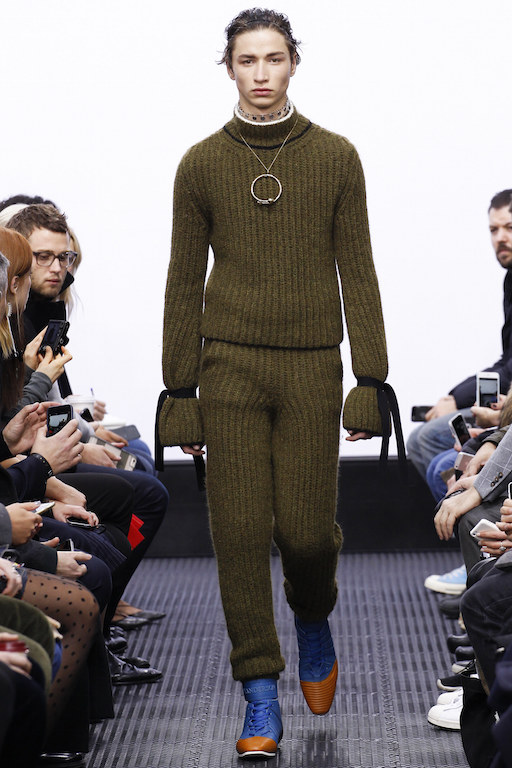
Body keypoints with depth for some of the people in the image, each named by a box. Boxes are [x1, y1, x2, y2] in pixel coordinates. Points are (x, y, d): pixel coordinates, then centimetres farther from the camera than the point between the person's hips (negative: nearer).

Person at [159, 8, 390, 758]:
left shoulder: (337, 158, 3)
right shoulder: (202, 164, 4)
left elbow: (357, 274, 3)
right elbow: (185, 282, 6)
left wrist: (371, 382, -4)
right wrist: (178, 394, 3)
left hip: (311, 367, 0)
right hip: (229, 366, 1)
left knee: (307, 528, -3)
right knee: (240, 532, -3)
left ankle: (314, 620, 32)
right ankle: (261, 697, 7)